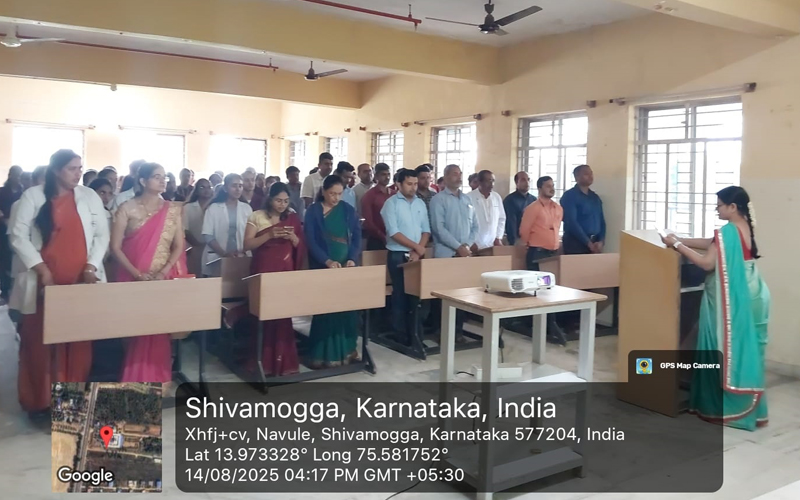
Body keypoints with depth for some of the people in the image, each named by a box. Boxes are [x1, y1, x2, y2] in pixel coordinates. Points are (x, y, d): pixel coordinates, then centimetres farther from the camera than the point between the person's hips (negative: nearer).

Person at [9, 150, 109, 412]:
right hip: (43, 284, -1)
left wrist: (91, 266, -8)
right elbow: (18, 235, -3)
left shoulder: (90, 196, 7)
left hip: (81, 283, 1)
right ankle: (40, 402, 17)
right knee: (40, 342, 5)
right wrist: (42, 270, -11)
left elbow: (102, 235, 6)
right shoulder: (33, 196, 1)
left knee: (79, 343, 4)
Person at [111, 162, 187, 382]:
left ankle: (157, 379, 12)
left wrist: (164, 273, -12)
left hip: (165, 280, 2)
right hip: (134, 279, -2)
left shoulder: (172, 209, 6)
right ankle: (134, 379, 15)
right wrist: (137, 274, -15)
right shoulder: (127, 209, -2)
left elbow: (179, 246, 3)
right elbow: (115, 247, -5)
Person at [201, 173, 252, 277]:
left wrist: (243, 252, -14)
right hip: (217, 260, -1)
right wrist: (224, 254, -15)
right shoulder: (213, 208, 1)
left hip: (241, 259, 1)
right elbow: (207, 235, -6)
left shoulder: (247, 208, 7)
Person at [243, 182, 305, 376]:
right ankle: (263, 362, 8)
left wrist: (293, 238, -10)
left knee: (284, 315, 1)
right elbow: (247, 245, -7)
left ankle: (283, 361, 10)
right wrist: (269, 235, -19)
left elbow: (301, 246, 12)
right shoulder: (257, 217, -1)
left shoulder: (293, 218, 8)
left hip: (286, 271, 2)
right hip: (263, 270, -2)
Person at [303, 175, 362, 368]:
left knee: (348, 307, 4)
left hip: (347, 266, 3)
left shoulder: (348, 210, 6)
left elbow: (357, 236, 2)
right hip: (322, 267, -3)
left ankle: (346, 350, 17)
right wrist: (327, 260, -23)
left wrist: (352, 259, -15)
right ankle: (323, 353, 6)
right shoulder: (313, 211, -2)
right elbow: (310, 241, -9)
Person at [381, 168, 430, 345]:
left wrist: (418, 251, -8)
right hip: (398, 255, -5)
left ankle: (414, 331, 20)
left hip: (417, 255, 5)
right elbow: (393, 232, -14)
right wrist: (416, 246, -13)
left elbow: (426, 230, 7)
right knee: (400, 294, 2)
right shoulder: (391, 203, -7)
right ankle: (401, 335, 11)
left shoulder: (420, 203, 9)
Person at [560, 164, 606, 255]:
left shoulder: (595, 197, 14)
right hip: (575, 244, -6)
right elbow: (571, 222, -16)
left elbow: (601, 221, 13)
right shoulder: (569, 196, -7)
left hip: (595, 244, 6)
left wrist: (601, 241, -4)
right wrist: (589, 243, -17)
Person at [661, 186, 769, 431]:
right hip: (749, 297, 9)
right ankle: (750, 407, 22)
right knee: (745, 348, 14)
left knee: (726, 349, 2)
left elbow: (707, 263, -23)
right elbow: (712, 245, 13)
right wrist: (679, 240, 10)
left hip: (730, 301, -9)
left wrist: (677, 244, -17)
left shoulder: (727, 232, -20)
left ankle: (723, 406, 12)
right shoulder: (746, 228, 9)